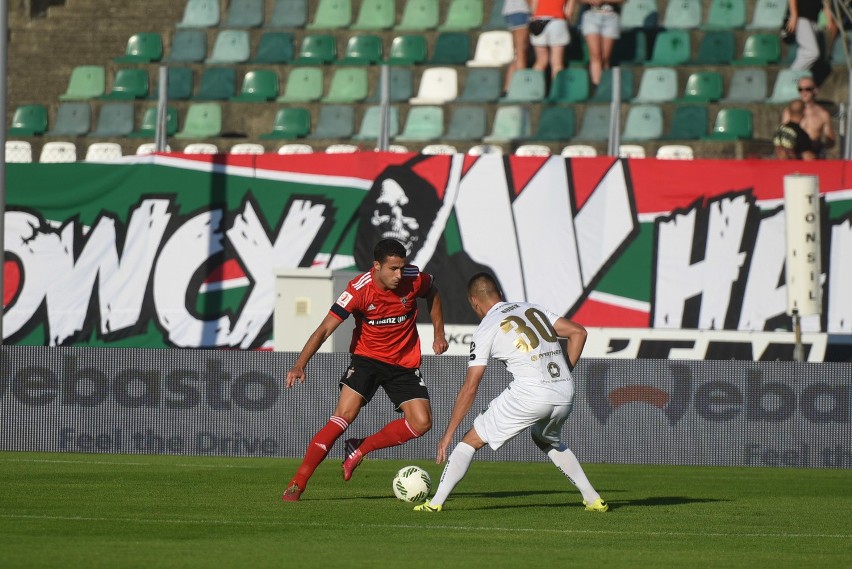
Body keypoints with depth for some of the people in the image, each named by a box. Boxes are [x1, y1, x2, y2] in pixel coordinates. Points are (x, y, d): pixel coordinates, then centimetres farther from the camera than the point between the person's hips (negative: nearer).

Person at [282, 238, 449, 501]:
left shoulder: (414, 279, -15)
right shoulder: (359, 289, -23)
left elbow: (433, 293, 12)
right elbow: (325, 329, -24)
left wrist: (439, 333, 10)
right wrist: (300, 365, -35)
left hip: (405, 364, 3)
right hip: (367, 358, -3)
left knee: (421, 423, -12)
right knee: (344, 415, -20)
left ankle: (359, 449, 7)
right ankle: (297, 484, -17)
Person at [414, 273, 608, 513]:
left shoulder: (486, 329, 5)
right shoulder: (532, 309, 19)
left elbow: (469, 388, 3)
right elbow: (578, 332, 15)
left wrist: (448, 433, 8)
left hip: (529, 394, -6)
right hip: (564, 394, 6)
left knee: (471, 441, 8)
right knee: (548, 441, 35)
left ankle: (436, 501, -1)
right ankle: (592, 498, 27)